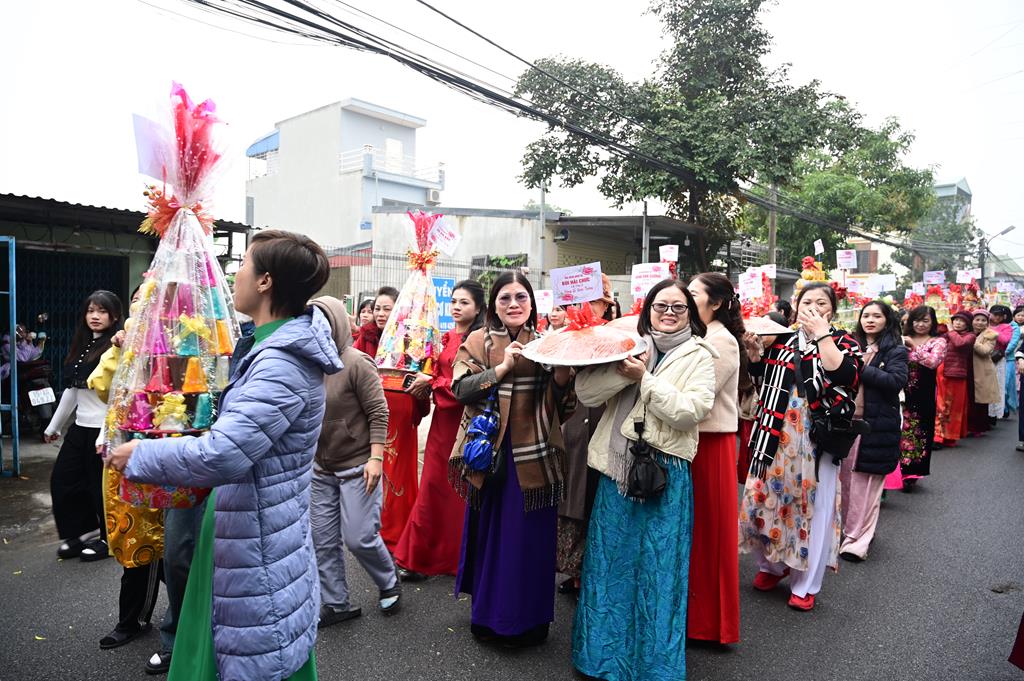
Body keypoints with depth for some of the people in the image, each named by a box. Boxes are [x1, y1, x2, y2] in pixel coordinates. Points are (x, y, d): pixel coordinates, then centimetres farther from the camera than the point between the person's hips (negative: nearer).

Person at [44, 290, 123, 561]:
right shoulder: (82, 346, 14)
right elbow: (72, 389, 20)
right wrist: (54, 426, 24)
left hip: (105, 428, -8)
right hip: (80, 427, 8)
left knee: (101, 485, 3)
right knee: (62, 479, 12)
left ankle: (109, 539, 22)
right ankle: (85, 531, 28)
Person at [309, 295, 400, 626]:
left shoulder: (356, 363, -14)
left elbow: (379, 413, -14)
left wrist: (375, 458, -19)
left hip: (357, 466, -6)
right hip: (322, 468, 6)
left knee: (358, 537, -2)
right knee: (323, 539, 10)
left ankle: (389, 583, 27)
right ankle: (336, 604, 26)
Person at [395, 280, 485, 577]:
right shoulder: (446, 339, 13)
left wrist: (432, 383, -8)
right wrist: (424, 382, -2)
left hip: (466, 421, -7)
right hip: (443, 419, 7)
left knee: (461, 489, 3)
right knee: (433, 488, 11)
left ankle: (460, 558, 19)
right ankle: (427, 556, 25)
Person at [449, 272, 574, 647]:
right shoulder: (478, 341, 4)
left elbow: (563, 403, 3)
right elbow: (460, 388, -8)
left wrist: (562, 373, -17)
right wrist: (501, 368, -18)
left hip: (532, 455, 0)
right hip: (489, 452, 0)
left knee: (529, 537, 7)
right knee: (488, 533, 13)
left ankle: (527, 619, 25)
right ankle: (488, 614, 32)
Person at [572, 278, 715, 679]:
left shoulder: (699, 356, 2)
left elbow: (690, 412, -13)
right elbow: (585, 392, -3)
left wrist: (645, 379, -15)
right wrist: (626, 367, -16)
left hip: (667, 473, -3)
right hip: (618, 466, 3)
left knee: (658, 567, 5)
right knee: (611, 560, 12)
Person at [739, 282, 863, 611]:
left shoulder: (844, 342, 0)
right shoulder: (783, 340, 10)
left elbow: (845, 377, -22)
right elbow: (762, 380, 17)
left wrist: (821, 334, -22)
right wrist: (754, 353, 0)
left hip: (816, 440, -3)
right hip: (776, 436, 4)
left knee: (812, 508, 3)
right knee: (766, 498, 9)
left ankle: (805, 585, 19)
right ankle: (771, 565, 33)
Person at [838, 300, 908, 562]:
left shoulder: (895, 350, 0)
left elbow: (897, 381, -14)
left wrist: (862, 369, -15)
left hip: (876, 424, -4)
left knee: (866, 483, -2)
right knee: (844, 478, 9)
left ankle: (858, 539, 4)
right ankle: (844, 528, 24)